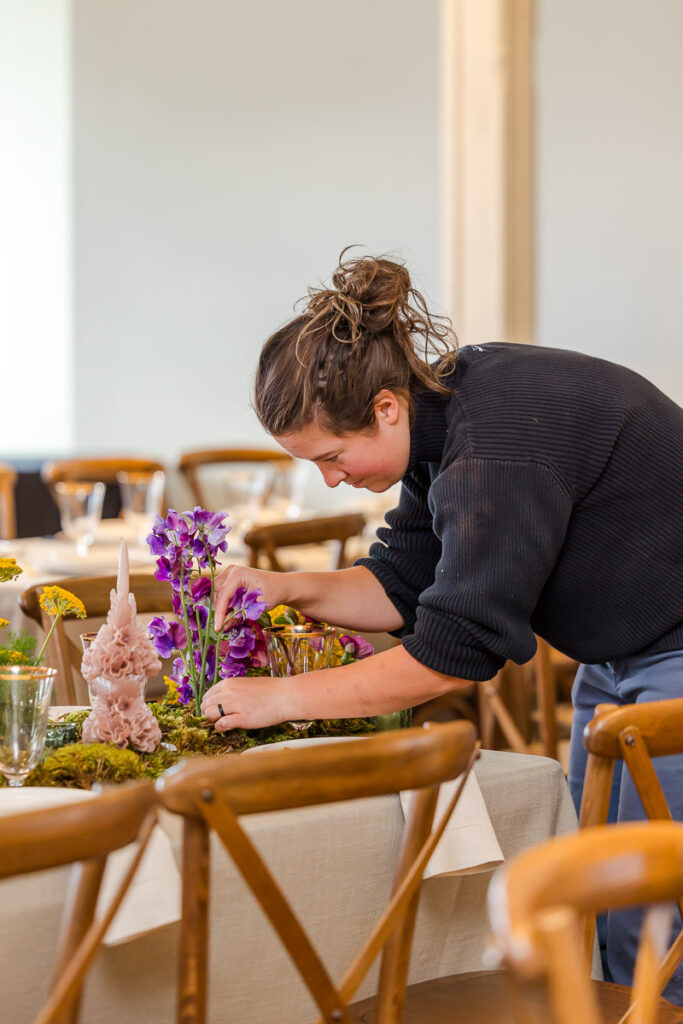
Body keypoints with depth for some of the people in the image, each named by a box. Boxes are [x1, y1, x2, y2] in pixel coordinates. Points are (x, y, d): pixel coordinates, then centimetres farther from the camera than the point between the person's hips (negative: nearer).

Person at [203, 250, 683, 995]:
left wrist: (280, 698, -23)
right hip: (613, 666, 10)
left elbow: (454, 650, -29)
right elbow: (404, 585, 9)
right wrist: (291, 589, -8)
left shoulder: (501, 438, -30)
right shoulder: (441, 417, 0)